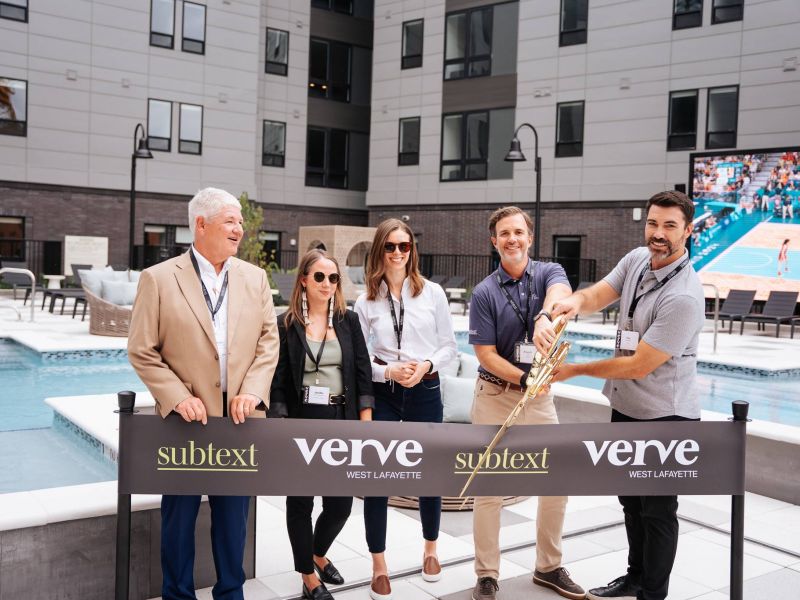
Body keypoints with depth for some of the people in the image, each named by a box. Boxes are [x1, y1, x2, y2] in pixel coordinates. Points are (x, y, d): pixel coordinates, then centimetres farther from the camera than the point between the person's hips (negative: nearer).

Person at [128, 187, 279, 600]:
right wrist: (178, 397, -14)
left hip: (240, 417, 3)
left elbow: (268, 341, 5)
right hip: (188, 418, -3)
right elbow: (142, 351, -5)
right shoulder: (158, 278, -5)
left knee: (233, 513, 14)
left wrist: (252, 392, -8)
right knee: (180, 514, 11)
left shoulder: (255, 278, 6)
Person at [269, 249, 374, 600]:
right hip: (301, 421, -2)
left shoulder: (348, 321, 5)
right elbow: (278, 381, -4)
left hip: (341, 421, 2)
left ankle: (318, 555, 36)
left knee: (340, 503, 6)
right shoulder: (286, 325, -2)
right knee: (300, 501, 8)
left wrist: (366, 422, -2)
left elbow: (363, 373, 4)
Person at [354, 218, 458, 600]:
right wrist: (388, 371, -16)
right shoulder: (366, 301, -1)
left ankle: (430, 551, 38)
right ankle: (379, 568, 17)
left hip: (425, 392, 0)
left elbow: (449, 346, 3)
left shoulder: (432, 293, -1)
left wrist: (426, 365, -14)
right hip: (382, 394, 0)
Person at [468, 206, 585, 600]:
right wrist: (524, 379, -25)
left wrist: (545, 317, -51)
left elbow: (560, 291, -28)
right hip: (495, 396, -2)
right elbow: (486, 355, -9)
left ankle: (549, 567, 29)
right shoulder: (484, 293, -7)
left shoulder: (548, 272, -2)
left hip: (540, 396, 3)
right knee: (490, 489, 2)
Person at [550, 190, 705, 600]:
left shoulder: (683, 297, -26)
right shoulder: (636, 260, -1)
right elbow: (597, 295, -5)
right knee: (631, 501, 22)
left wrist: (575, 370, -16)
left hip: (663, 417, -8)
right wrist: (575, 302, -30)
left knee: (657, 511, 8)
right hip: (624, 408, 8)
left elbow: (638, 366, -25)